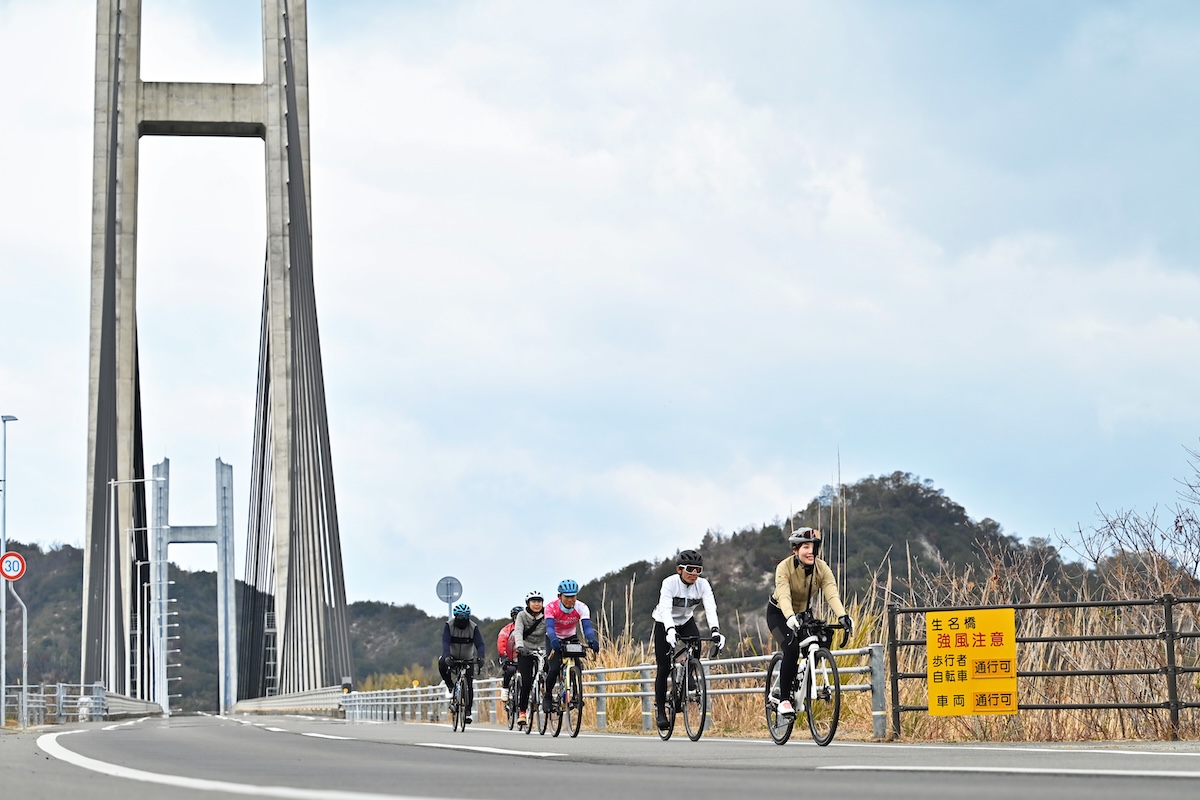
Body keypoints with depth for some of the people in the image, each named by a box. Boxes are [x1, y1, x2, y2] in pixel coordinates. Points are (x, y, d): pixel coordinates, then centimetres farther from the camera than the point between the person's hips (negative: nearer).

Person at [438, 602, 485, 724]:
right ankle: (450, 686, -7)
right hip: (452, 657, 0)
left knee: (469, 686, -10)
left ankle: (468, 712, 4)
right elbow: (445, 642, -29)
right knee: (442, 664, -33)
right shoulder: (449, 625, -16)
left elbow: (479, 644, -23)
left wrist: (480, 656, -44)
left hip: (468, 659, 0)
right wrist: (446, 656, -49)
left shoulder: (473, 627, -14)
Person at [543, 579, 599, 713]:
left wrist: (592, 640, -55)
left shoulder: (581, 607, -23)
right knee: (554, 669, -22)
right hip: (554, 639, -2)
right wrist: (554, 640, -62)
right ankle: (547, 696, 2)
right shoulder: (552, 607, -28)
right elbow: (549, 627, -41)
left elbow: (587, 626, -34)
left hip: (571, 638, 2)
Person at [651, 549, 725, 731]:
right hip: (664, 624, -3)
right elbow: (665, 608, -40)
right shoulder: (670, 583, -27)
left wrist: (715, 631, -48)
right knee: (664, 668, -8)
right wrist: (670, 630, -57)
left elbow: (710, 608, -31)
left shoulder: (702, 584, -18)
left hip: (686, 621, 3)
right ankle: (661, 711, 3)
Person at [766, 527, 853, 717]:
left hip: (803, 613, 5)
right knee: (792, 648, -28)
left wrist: (843, 616, -50)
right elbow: (784, 596, -40)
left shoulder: (822, 569, -18)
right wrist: (790, 618, -59)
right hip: (779, 613, -5)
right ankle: (784, 700, -20)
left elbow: (832, 595, -32)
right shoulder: (784, 568, -27)